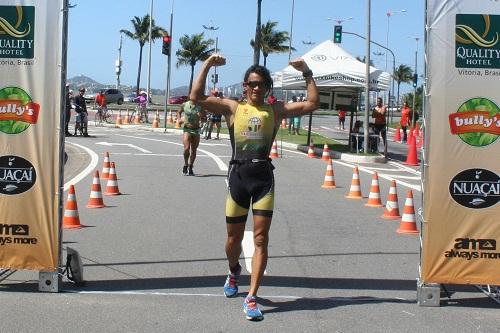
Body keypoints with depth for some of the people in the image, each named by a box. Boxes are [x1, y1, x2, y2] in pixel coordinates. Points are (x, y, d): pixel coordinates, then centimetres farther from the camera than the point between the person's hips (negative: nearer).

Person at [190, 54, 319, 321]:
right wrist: (207, 65, -6)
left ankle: (251, 297, -3)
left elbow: (312, 104, 3)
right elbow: (197, 98, -5)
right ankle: (234, 272, 45)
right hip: (238, 175, 0)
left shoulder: (276, 110, 8)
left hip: (264, 177, 0)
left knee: (261, 240, -6)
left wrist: (307, 73, -1)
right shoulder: (232, 108, 5)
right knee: (234, 238, 11)